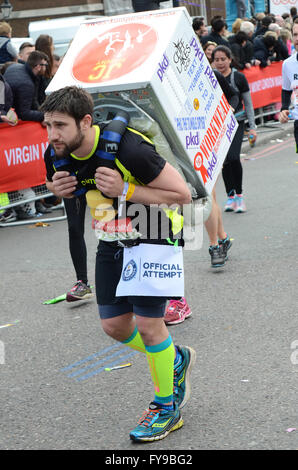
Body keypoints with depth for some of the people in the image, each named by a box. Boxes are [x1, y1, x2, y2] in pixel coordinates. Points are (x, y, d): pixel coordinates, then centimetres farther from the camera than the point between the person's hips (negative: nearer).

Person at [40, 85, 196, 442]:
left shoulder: (127, 148, -31)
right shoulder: (57, 154, -11)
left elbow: (182, 193, -25)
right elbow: (55, 182, 13)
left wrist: (125, 190, -33)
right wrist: (57, 189, -11)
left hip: (153, 237, -7)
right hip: (112, 240, 7)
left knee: (148, 324, -6)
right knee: (114, 325, 7)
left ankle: (167, 408, 15)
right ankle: (175, 360, 35)